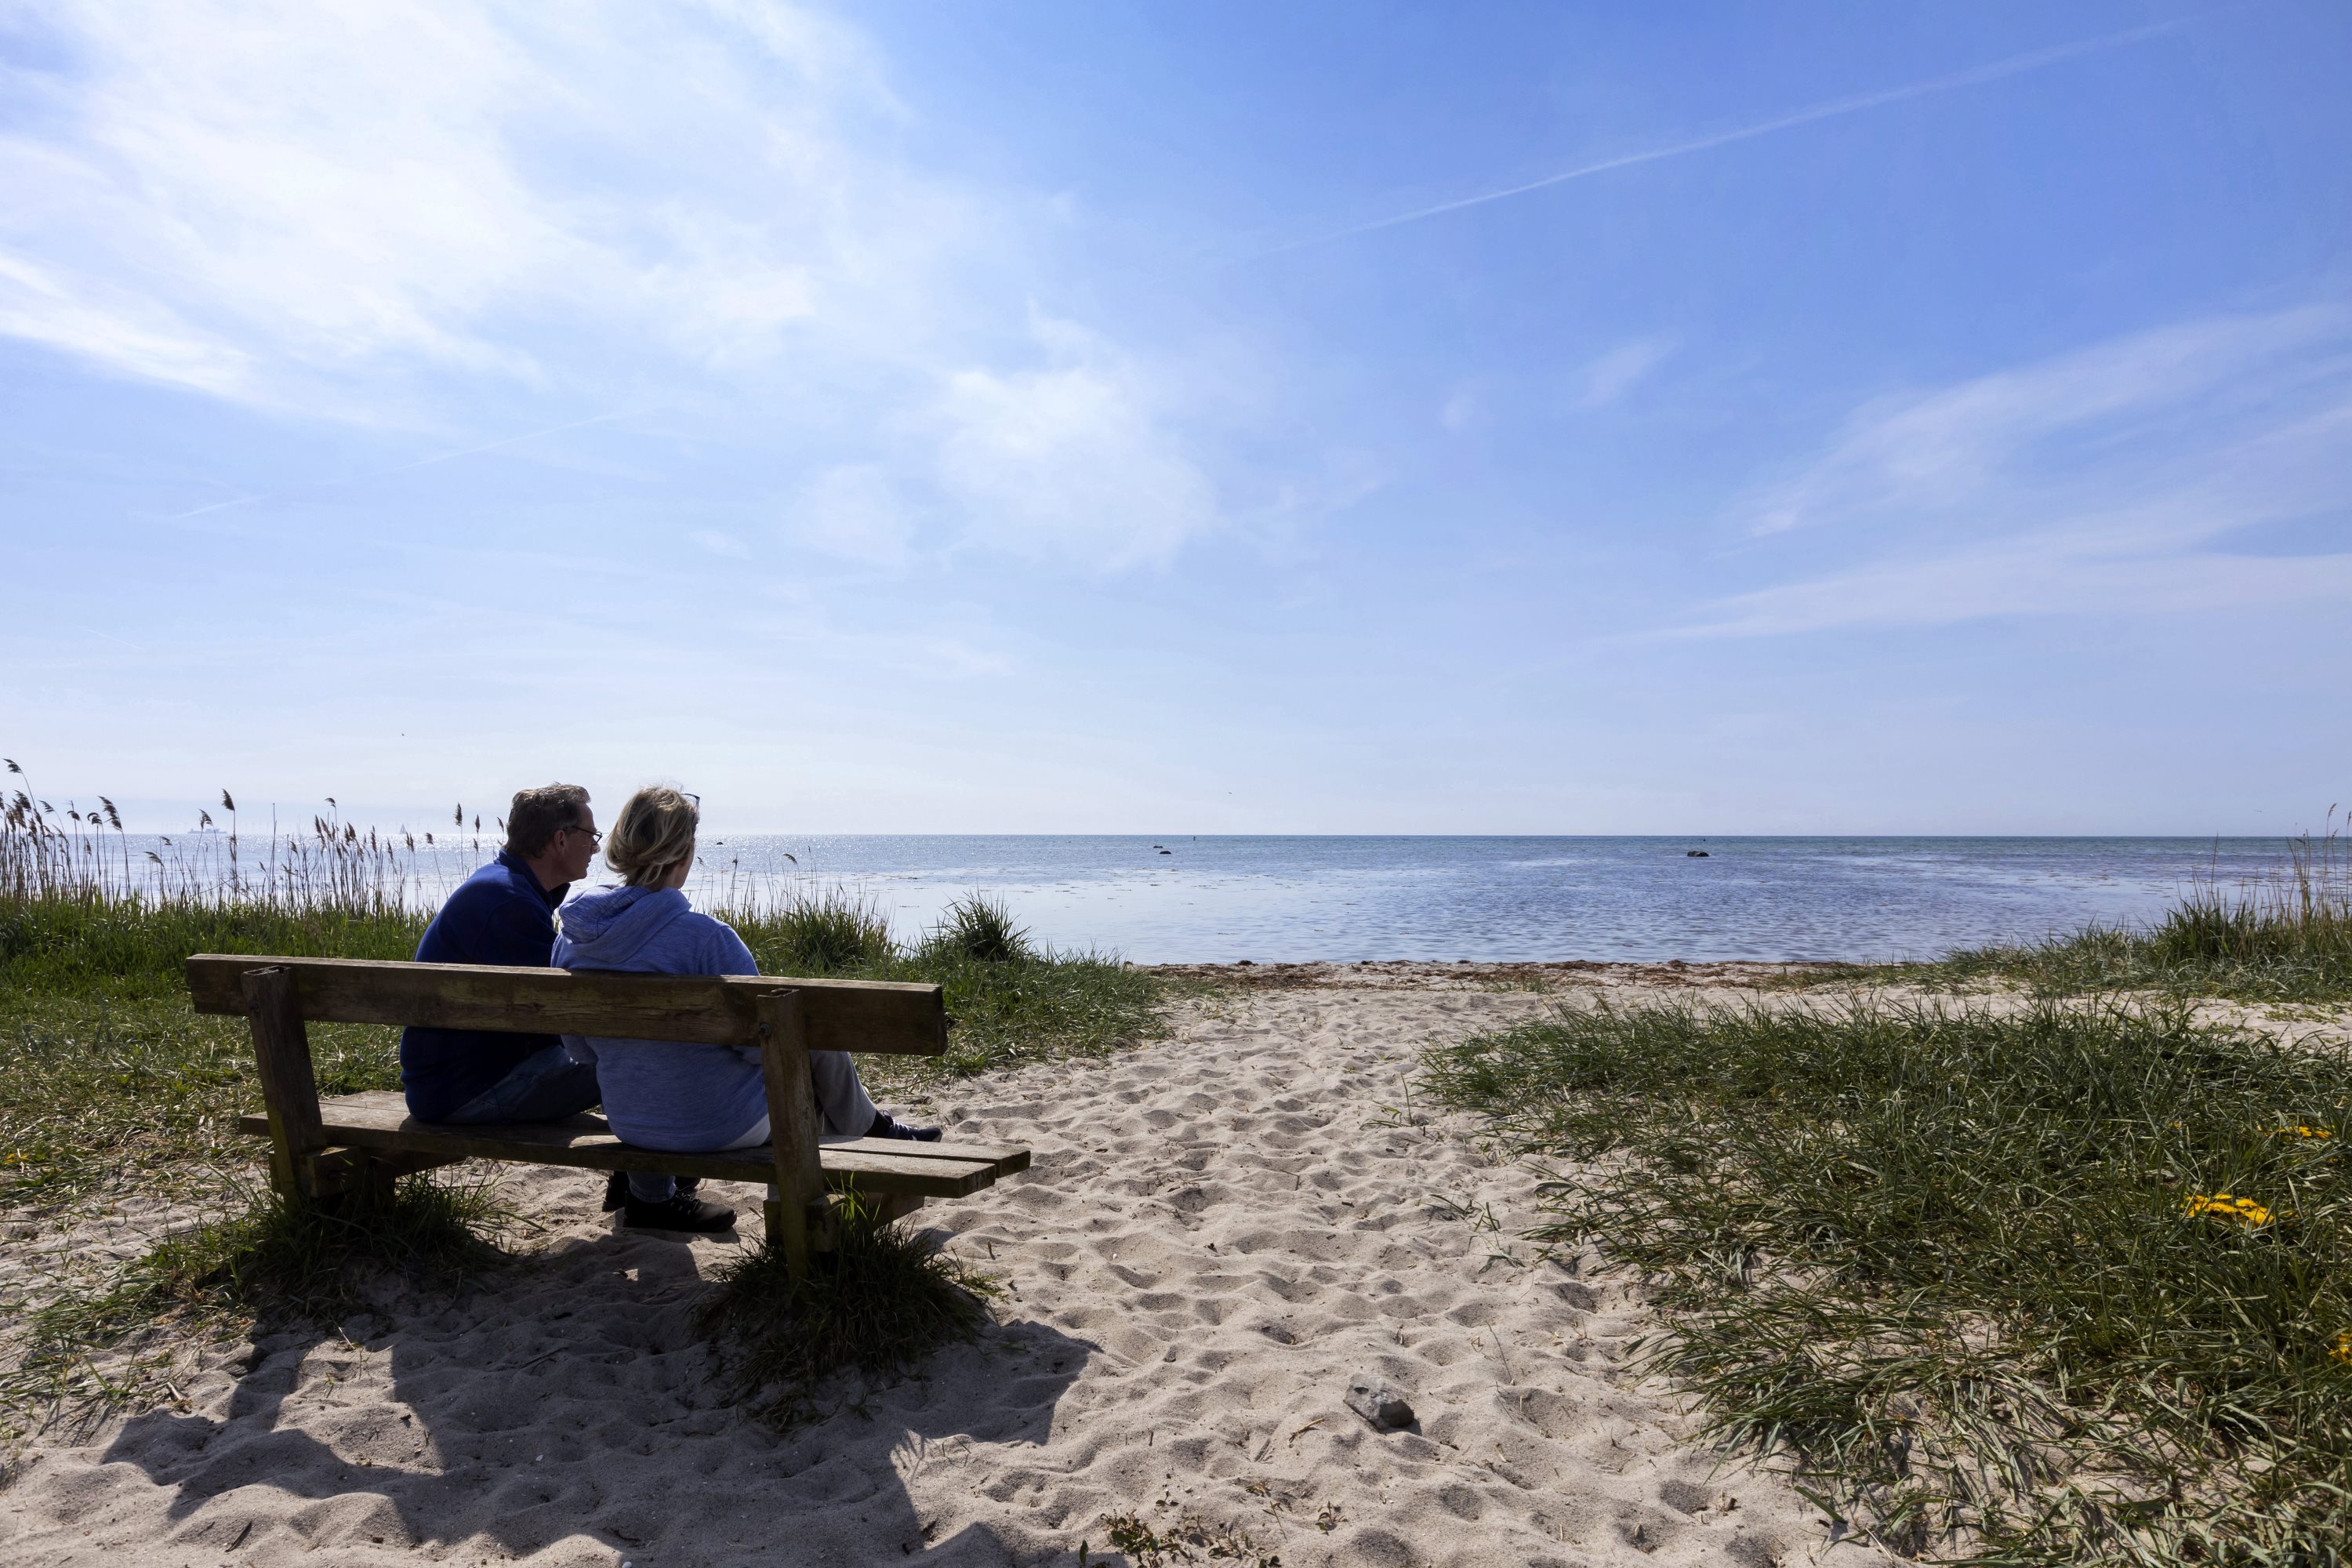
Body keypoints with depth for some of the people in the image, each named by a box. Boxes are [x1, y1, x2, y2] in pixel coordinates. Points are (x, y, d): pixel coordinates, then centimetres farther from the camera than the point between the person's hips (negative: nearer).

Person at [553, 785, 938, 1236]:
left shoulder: (570, 940, -7)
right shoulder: (706, 937, -27)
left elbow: (581, 1049, 6)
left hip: (629, 1126, 7)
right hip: (723, 1126, -7)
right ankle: (867, 1128, 39)